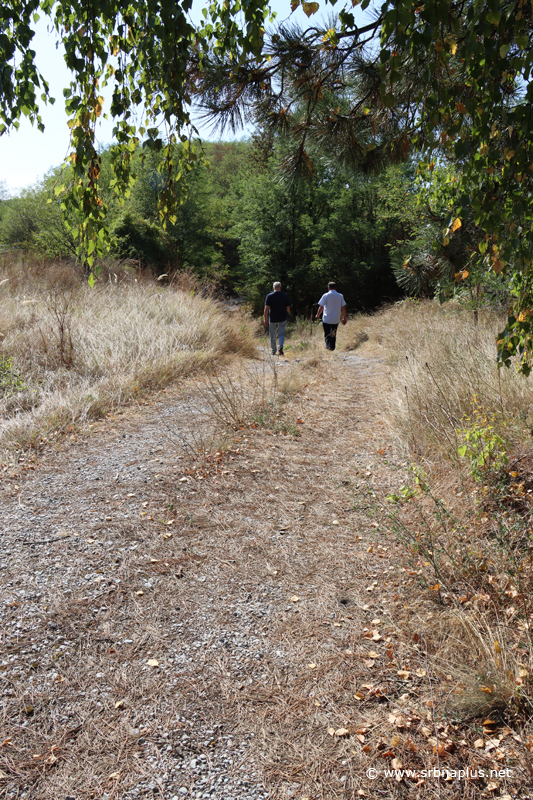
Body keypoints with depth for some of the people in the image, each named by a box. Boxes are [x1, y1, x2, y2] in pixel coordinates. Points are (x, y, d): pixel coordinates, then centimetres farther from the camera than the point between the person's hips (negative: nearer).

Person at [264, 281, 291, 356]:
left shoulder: (269, 296, -4)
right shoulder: (285, 296, -1)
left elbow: (266, 308, -7)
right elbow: (288, 308, 3)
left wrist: (265, 319, -2)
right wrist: (288, 315, 19)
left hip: (272, 319, 0)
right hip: (282, 319, 0)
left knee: (272, 336, 11)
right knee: (281, 334, 6)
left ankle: (273, 351, 18)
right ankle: (280, 347, -17)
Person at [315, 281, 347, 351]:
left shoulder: (325, 296, -8)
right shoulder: (340, 296, 0)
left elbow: (321, 307, -8)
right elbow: (343, 308, 1)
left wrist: (318, 315, 8)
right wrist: (344, 318, 9)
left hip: (327, 319, -3)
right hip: (336, 320, 3)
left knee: (327, 334, 6)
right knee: (333, 334, 17)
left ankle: (328, 345, -13)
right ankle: (332, 347, 19)